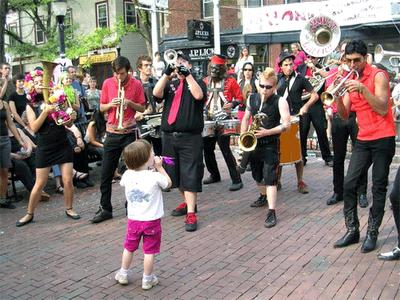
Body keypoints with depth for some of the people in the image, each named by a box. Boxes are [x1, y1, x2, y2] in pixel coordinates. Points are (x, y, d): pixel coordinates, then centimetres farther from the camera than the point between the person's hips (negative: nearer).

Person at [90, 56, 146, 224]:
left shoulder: (136, 84, -2)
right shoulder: (107, 83, 3)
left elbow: (142, 108, 2)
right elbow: (101, 108, 8)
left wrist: (130, 103, -15)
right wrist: (111, 104, -13)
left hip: (130, 133, -2)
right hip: (112, 133, 2)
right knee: (106, 173, 4)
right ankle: (105, 208, 14)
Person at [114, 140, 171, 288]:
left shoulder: (127, 175, -10)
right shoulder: (155, 177, -20)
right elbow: (168, 183, 0)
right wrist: (159, 167, 2)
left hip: (133, 219, 4)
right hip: (152, 220, -4)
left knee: (129, 248, 21)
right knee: (149, 251, 8)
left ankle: (123, 274, 35)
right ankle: (147, 279, 19)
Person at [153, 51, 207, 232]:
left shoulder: (197, 83, 6)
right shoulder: (169, 84, 15)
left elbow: (199, 95, -17)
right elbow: (156, 93, -5)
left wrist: (188, 75, -17)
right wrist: (167, 73, -12)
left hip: (190, 137, -5)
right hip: (169, 136, 5)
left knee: (190, 175, -7)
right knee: (175, 174, 14)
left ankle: (191, 214, -5)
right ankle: (188, 202, 32)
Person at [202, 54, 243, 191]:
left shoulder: (230, 82, -4)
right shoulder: (205, 81, 9)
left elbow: (240, 97, -2)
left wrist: (232, 104, -19)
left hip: (224, 120, -6)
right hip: (209, 120, 6)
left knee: (225, 149, -11)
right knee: (207, 148, 11)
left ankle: (236, 180, -3)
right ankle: (214, 175, 31)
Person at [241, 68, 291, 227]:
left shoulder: (280, 101, -10)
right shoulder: (252, 98, 5)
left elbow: (286, 124, -14)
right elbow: (246, 118, 14)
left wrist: (267, 132, -24)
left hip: (270, 144, -5)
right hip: (253, 142, 6)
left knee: (270, 178, -11)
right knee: (257, 175, 20)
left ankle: (271, 212, -10)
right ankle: (263, 196, 47)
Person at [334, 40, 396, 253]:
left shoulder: (378, 76, -8)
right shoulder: (350, 80, 9)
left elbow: (383, 110, -18)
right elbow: (345, 115, 3)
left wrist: (363, 89, -27)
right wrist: (338, 97, -15)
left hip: (383, 138, -5)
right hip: (363, 139, 6)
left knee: (379, 187, 1)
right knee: (349, 184, -1)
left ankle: (372, 233, 10)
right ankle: (352, 230, 10)